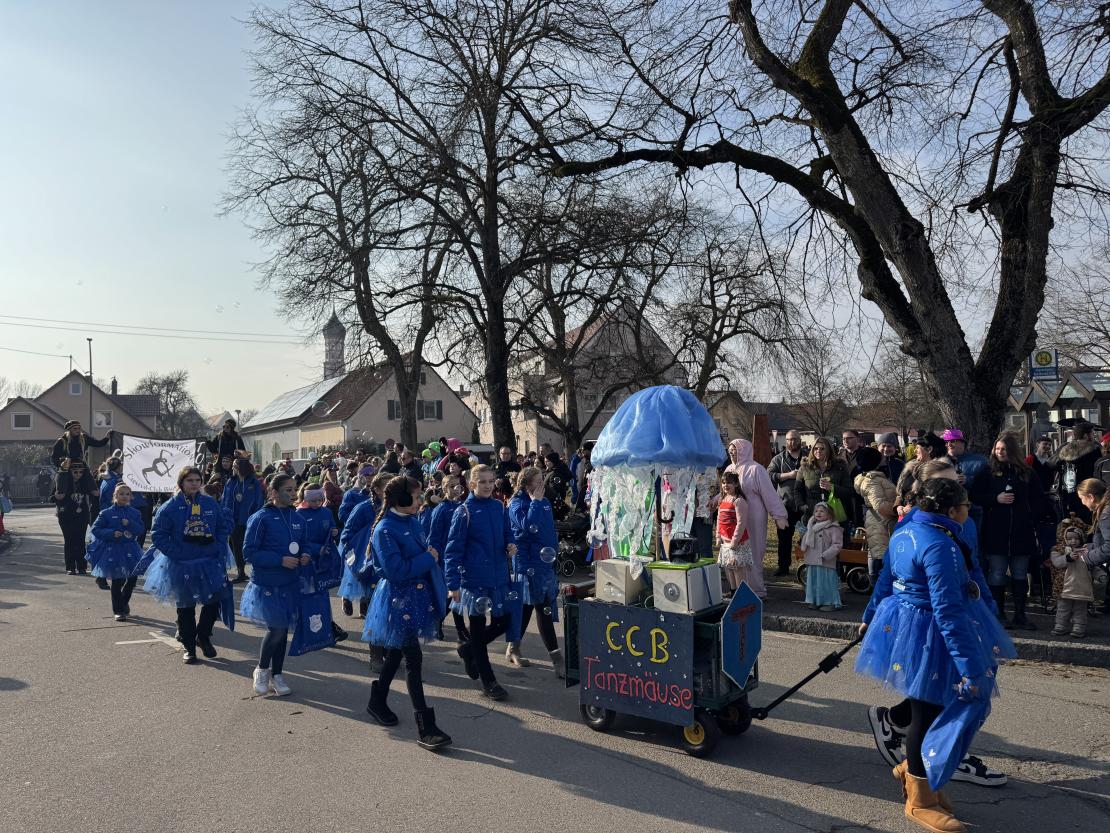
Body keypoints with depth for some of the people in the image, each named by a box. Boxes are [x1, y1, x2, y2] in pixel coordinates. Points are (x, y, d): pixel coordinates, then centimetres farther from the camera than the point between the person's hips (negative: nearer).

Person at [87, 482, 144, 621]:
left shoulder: (135, 513, 3)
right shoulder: (107, 513, -5)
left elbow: (140, 530, -1)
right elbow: (95, 529, -5)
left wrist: (130, 524, -18)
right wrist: (112, 533, -18)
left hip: (130, 550, 3)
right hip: (113, 549, -3)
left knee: (133, 578, 5)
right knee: (117, 581, 4)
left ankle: (123, 602, 33)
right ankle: (118, 610, 18)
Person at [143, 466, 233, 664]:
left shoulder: (210, 503, 0)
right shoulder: (170, 506, -9)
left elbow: (225, 526, 8)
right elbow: (158, 535, -7)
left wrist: (219, 548, -4)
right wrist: (176, 553, -15)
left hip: (210, 562, 2)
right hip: (181, 565, -2)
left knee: (214, 601, 4)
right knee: (185, 607, 9)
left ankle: (203, 636, 30)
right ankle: (188, 646, 25)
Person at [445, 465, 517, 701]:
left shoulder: (500, 508, 4)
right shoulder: (464, 512, -11)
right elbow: (453, 549, -11)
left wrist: (511, 546, -7)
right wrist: (453, 584, -15)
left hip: (499, 578, 5)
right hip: (474, 579, -5)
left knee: (503, 622, 11)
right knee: (478, 628, 6)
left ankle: (469, 650, 36)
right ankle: (488, 683, 19)